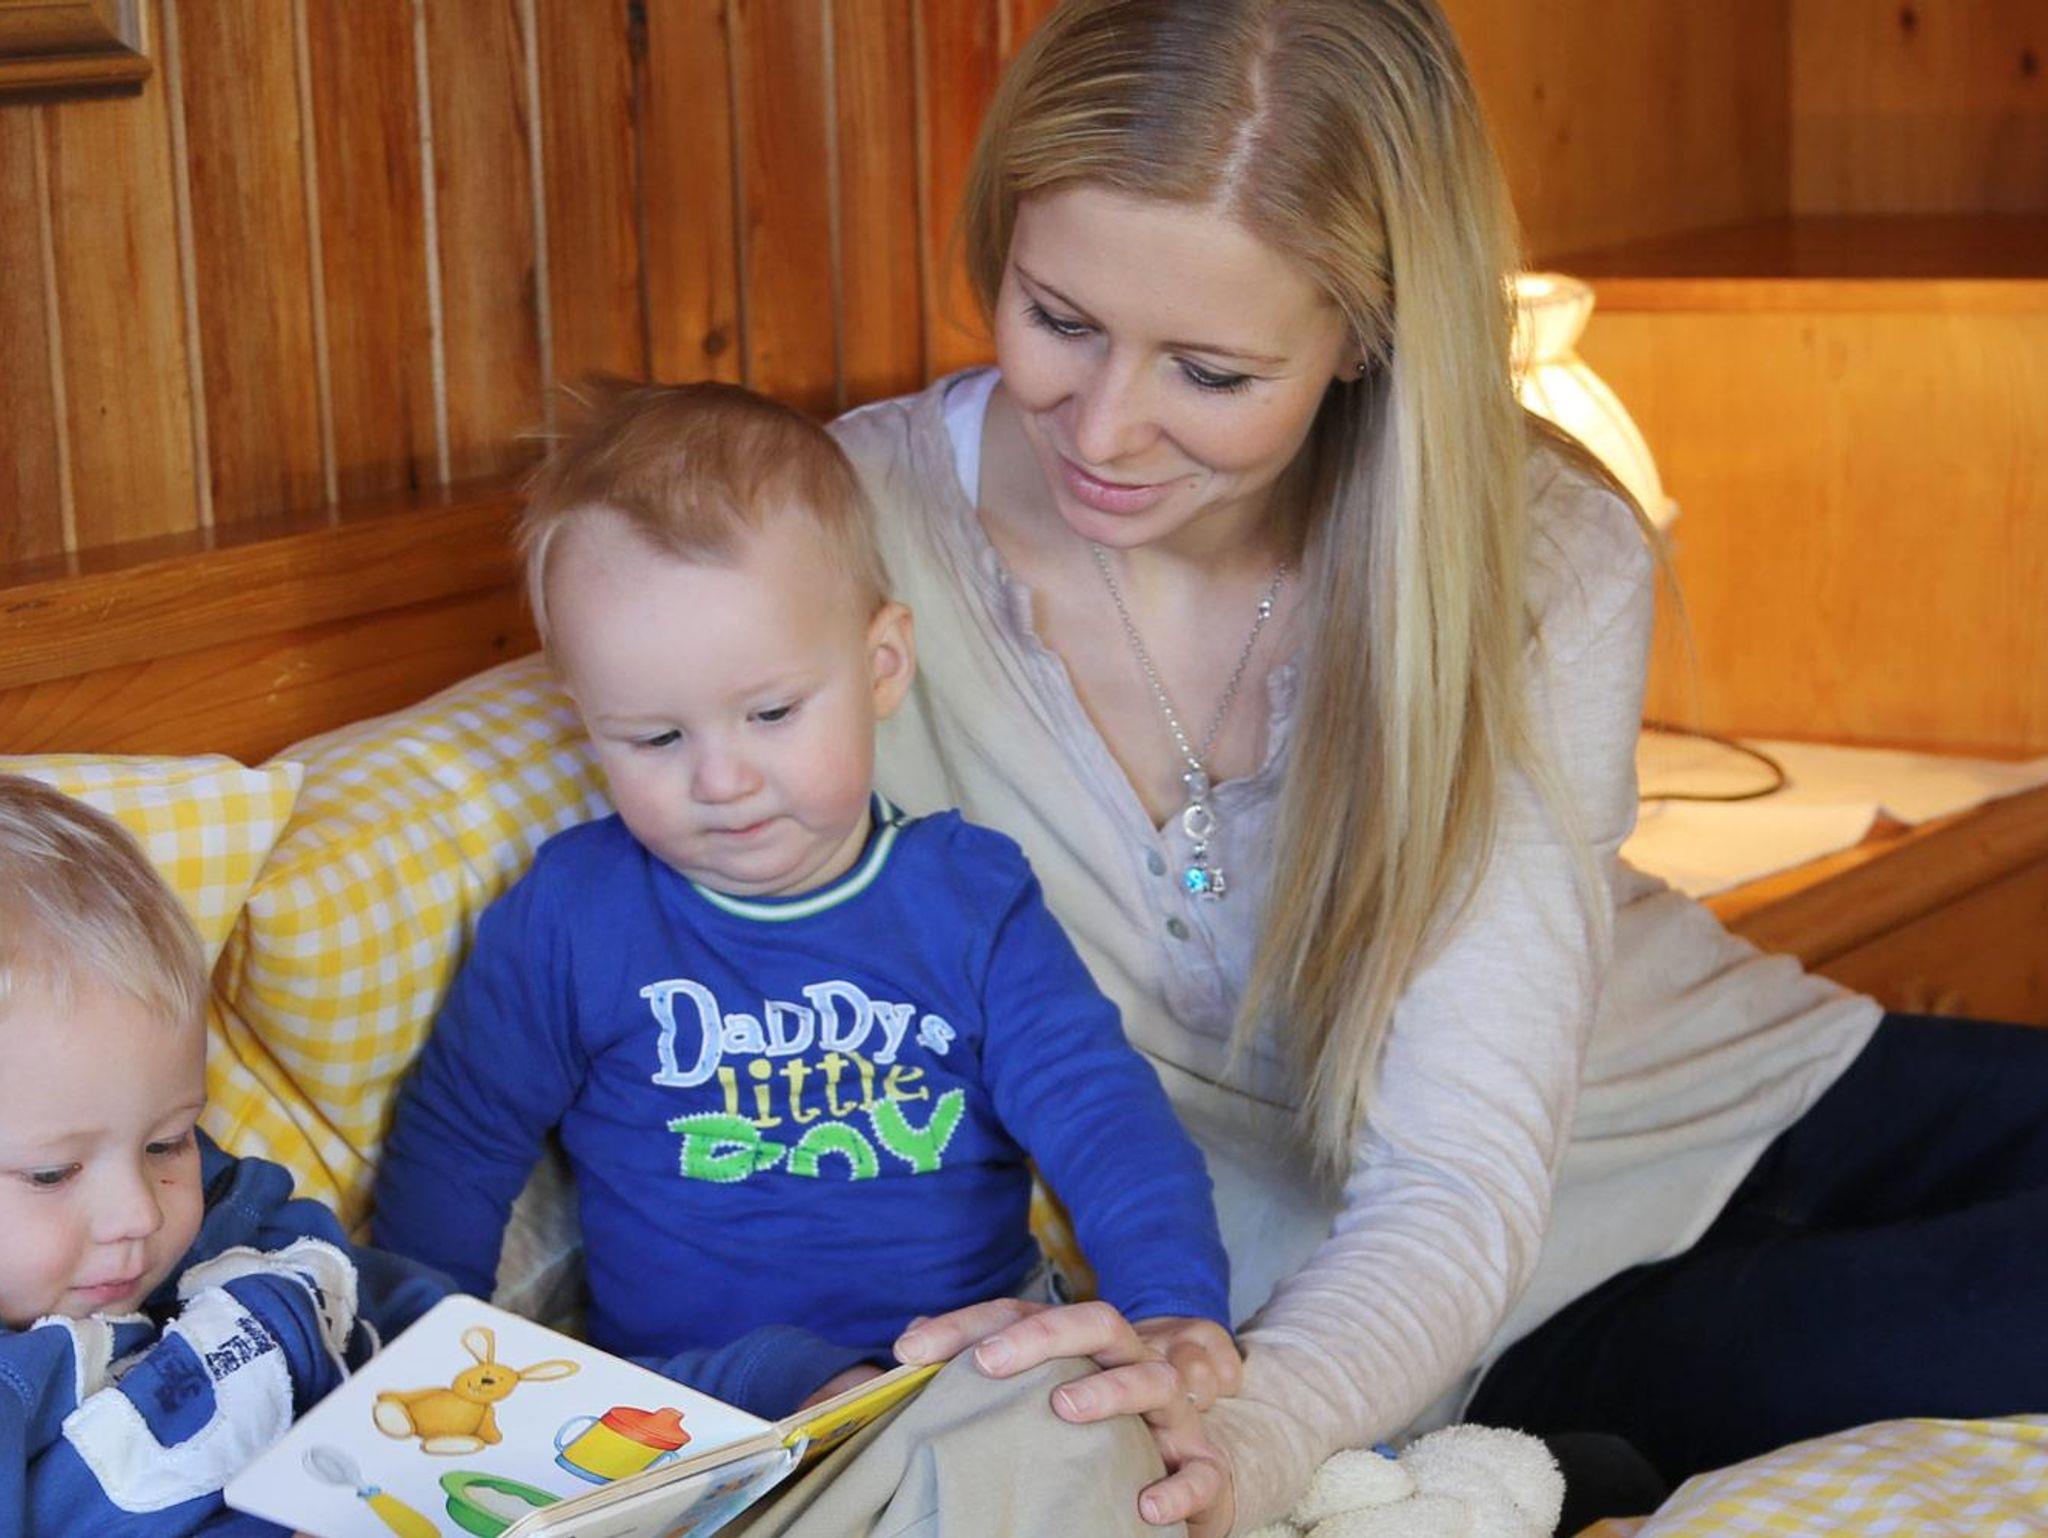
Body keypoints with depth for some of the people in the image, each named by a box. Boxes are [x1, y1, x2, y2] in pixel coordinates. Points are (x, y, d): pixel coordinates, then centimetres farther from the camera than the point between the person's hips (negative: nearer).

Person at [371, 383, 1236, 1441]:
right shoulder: (570, 917, 2)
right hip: (696, 1387, -3)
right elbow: (454, 1145, 12)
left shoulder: (970, 899, 4)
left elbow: (1099, 1108, -1)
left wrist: (1174, 1303, -18)